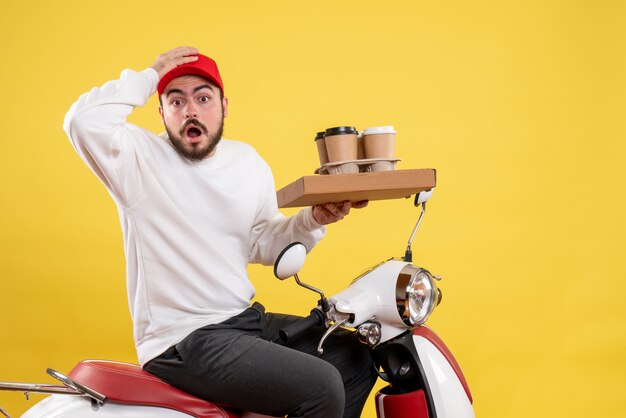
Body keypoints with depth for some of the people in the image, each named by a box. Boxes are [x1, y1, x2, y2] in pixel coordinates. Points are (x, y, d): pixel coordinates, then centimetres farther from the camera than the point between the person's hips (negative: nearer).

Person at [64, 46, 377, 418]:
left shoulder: (248, 161, 11)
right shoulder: (139, 158, -10)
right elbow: (85, 121, -29)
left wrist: (313, 220, -3)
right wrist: (152, 76, -18)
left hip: (245, 319, 8)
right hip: (181, 342, -8)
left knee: (355, 358, 15)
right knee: (321, 387, -22)